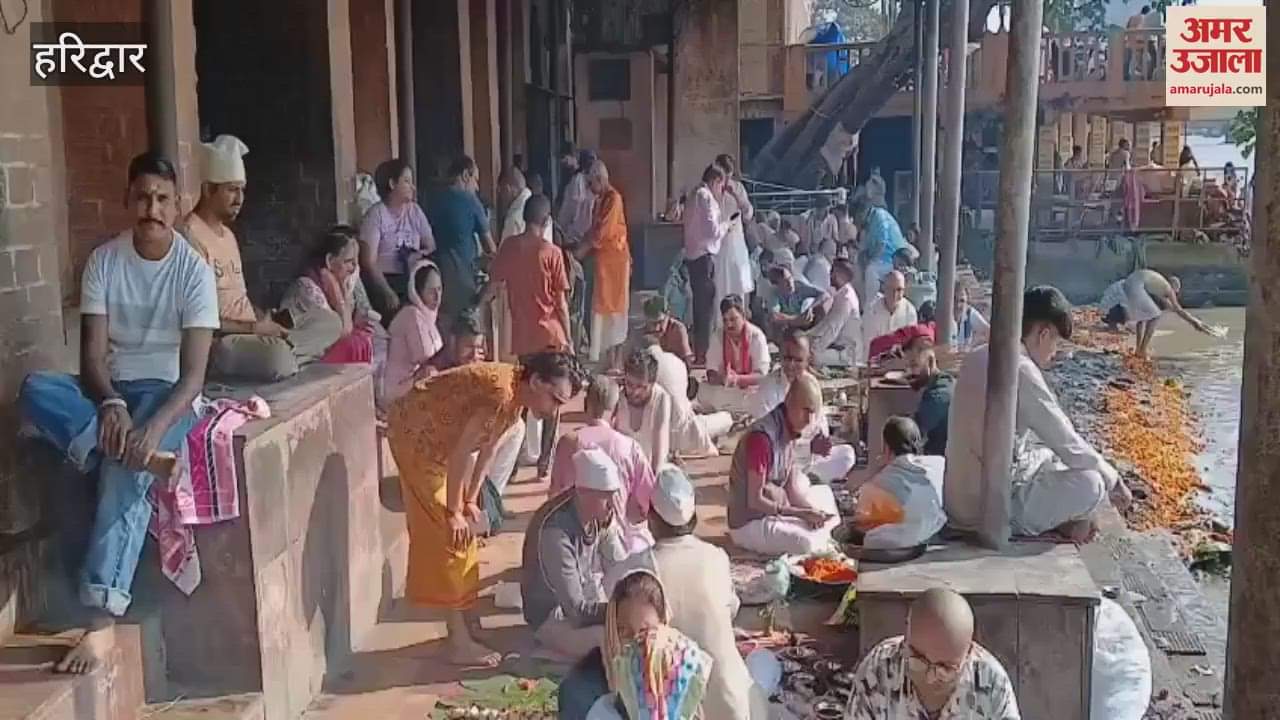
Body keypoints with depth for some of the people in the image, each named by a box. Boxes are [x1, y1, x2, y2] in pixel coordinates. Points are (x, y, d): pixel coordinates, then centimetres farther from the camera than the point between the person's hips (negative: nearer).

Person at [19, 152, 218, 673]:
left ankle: (102, 620, -37)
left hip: (166, 393, -4)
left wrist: (156, 426, -34)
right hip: (109, 391, 4)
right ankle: (144, 456, -37)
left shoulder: (195, 270, -11)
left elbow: (193, 374, -16)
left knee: (125, 472, -33)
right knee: (35, 390, -27)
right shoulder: (103, 261, -2)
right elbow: (92, 355, -7)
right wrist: (111, 405, -28)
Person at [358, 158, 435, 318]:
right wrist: (388, 293, -18)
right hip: (385, 281, -4)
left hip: (412, 281, 4)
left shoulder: (415, 211, 9)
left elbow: (432, 247, 13)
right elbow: (369, 262, -10)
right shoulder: (376, 215, -6)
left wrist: (421, 254, -11)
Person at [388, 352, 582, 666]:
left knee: (460, 536, 14)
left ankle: (465, 627, 25)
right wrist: (454, 512, -18)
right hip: (415, 434, -10)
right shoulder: (501, 392, -30)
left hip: (436, 439, 10)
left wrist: (470, 501, 8)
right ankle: (460, 643, -2)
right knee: (448, 534, -8)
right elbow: (460, 452, -27)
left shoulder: (517, 397, -2)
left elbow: (486, 449, 8)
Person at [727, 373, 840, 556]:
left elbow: (792, 487, 8)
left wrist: (812, 512, -11)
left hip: (776, 512, 9)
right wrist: (802, 513, -22)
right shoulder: (762, 436, -25)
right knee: (806, 543, -29)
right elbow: (754, 500, -23)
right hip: (750, 522, -9)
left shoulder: (789, 432, 4)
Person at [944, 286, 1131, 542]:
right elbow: (1070, 446, -15)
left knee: (1051, 455, 26)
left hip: (959, 500, 9)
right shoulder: (1021, 370, -21)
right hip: (990, 511, -9)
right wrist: (1114, 481, 1)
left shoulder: (979, 357, 6)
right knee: (1090, 483, -10)